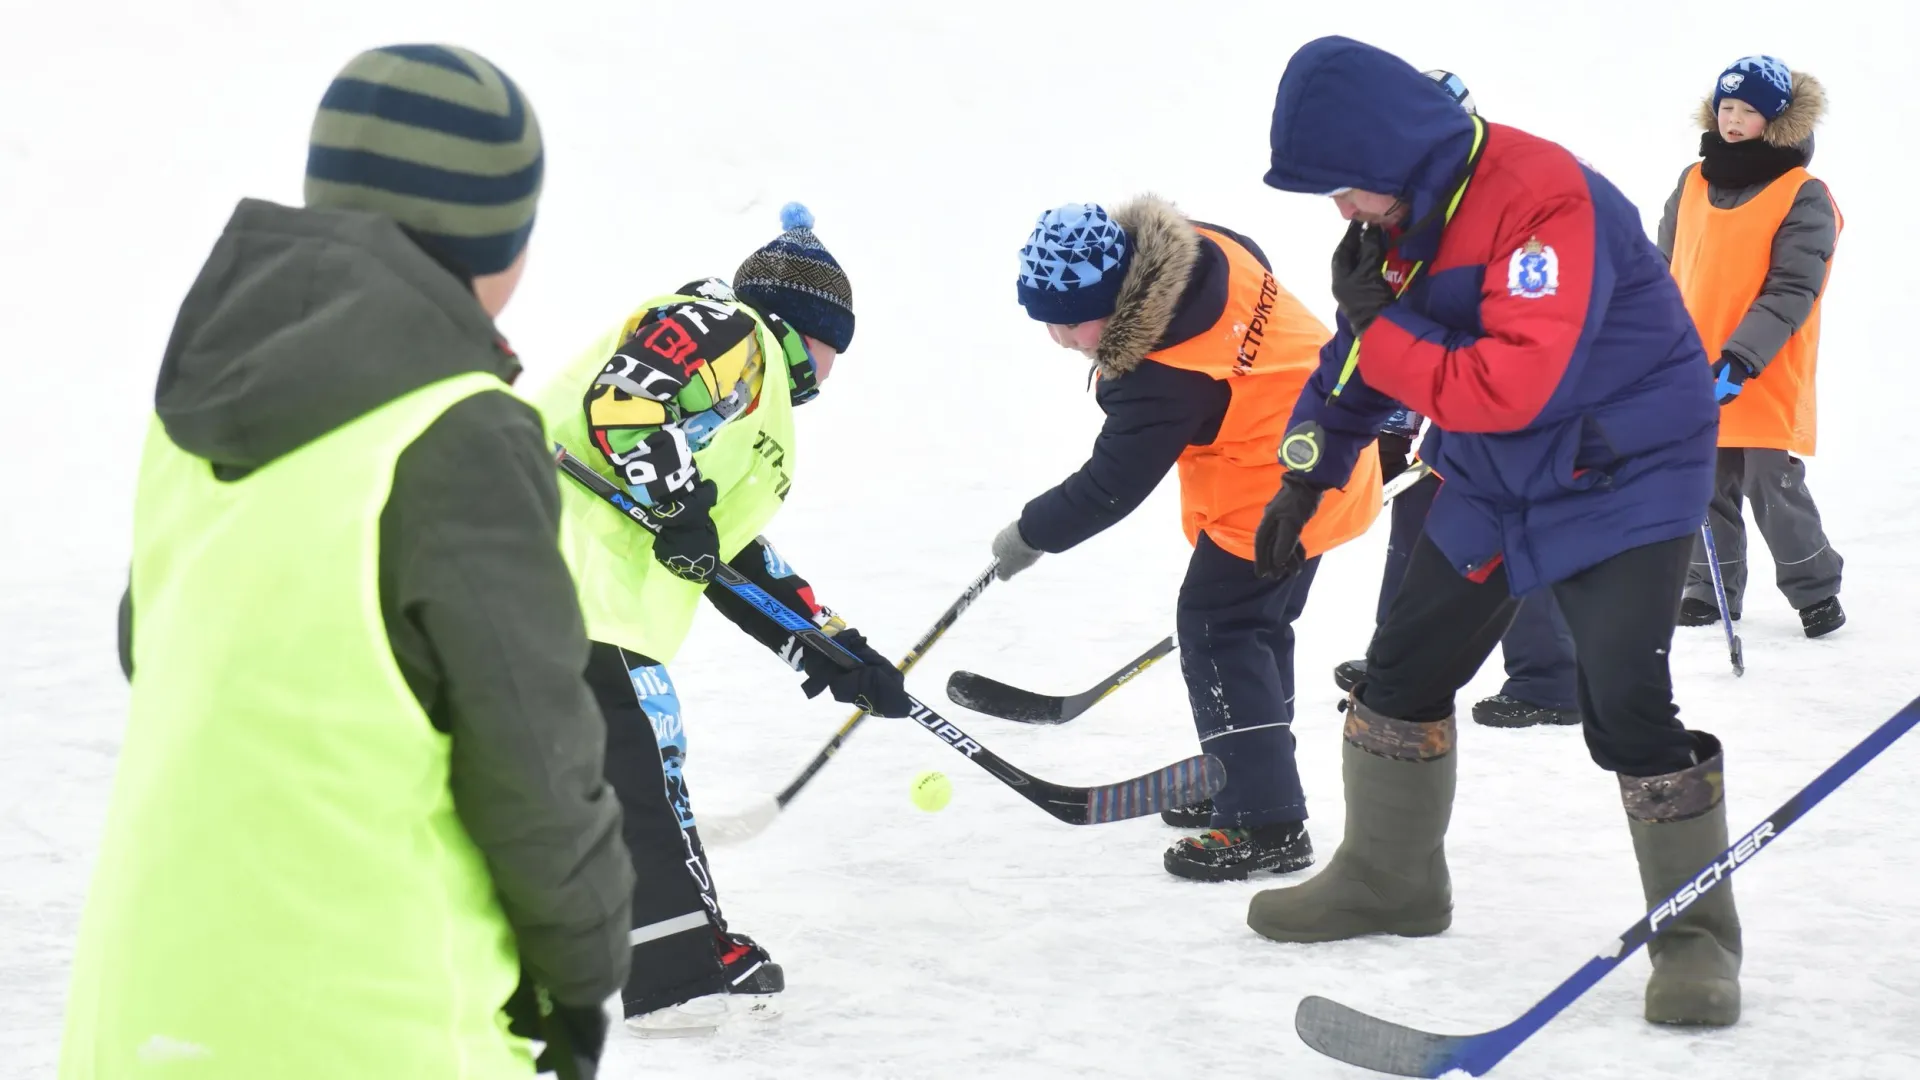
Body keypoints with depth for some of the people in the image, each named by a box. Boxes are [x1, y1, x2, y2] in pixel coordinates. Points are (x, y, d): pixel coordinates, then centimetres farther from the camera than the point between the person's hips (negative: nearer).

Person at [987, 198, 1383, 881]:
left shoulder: (1163, 378, -31)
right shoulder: (1198, 251, -10)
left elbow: (1110, 486, -22)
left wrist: (1030, 536, -8)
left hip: (1272, 492, -10)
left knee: (1219, 631, -6)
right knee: (1256, 624, 19)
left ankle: (1266, 827, -6)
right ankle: (1246, 783, 32)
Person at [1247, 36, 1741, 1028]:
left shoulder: (1546, 203, -29)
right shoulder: (1406, 213, -2)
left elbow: (1512, 387, -34)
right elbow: (1366, 350, 13)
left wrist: (1378, 331, -24)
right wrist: (1309, 470, 6)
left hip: (1623, 480, -8)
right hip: (1491, 487, 8)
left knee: (1627, 711, -18)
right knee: (1402, 673, 12)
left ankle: (1696, 937, -4)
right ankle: (1388, 880, 32)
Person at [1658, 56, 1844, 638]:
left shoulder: (1803, 199, -10)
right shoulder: (1693, 185, 8)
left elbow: (1791, 293, -16)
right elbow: (1667, 269, 19)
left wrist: (1740, 360, -25)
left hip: (1766, 381, -5)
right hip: (1692, 372, 5)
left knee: (1773, 488, -3)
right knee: (1707, 487, 11)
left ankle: (1815, 589, 15)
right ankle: (1711, 587, 26)